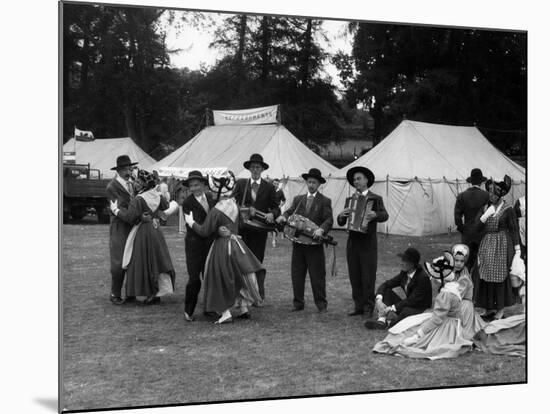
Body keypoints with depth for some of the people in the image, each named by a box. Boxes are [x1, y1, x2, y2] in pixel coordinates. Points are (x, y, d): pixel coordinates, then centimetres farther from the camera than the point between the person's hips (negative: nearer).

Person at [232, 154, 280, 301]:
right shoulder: (240, 184, 7)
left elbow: (276, 208, 4)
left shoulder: (269, 187, 6)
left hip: (259, 230, -1)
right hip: (242, 229, 1)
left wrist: (272, 214, -18)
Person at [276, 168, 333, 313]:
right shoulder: (298, 199, 16)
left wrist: (321, 229, -26)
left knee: (317, 275, 0)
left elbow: (328, 220, -7)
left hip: (315, 243, -4)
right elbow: (290, 212, 9)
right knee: (296, 274, 6)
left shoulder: (325, 201, 2)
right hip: (298, 242, 4)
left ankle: (321, 305, 9)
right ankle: (298, 303, 15)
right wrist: (283, 216, -14)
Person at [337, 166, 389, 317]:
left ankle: (369, 308, 7)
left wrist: (375, 215, -36)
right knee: (354, 277, 7)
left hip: (368, 243, -5)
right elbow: (341, 222, 8)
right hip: (352, 242, 5)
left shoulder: (376, 199, 1)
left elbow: (385, 215, -15)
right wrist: (341, 215, -14)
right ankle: (358, 306, 16)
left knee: (368, 277, -2)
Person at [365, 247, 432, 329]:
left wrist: (392, 308, -27)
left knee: (406, 311, -40)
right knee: (386, 291, -4)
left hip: (421, 311, -8)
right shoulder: (404, 273, 1)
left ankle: (390, 323, -15)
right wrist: (379, 300, -17)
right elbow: (385, 284, 2)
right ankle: (382, 319, -22)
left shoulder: (423, 278, -21)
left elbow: (412, 300, -26)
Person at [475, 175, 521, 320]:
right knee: (486, 276, 5)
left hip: (502, 245, -5)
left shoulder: (508, 209, -6)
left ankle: (500, 308, 12)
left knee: (501, 276, 1)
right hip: (486, 244, 5)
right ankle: (489, 307, 17)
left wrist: (517, 250, -6)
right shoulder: (485, 207, 7)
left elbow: (514, 230, -4)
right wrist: (486, 214, -14)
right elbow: (477, 226, 2)